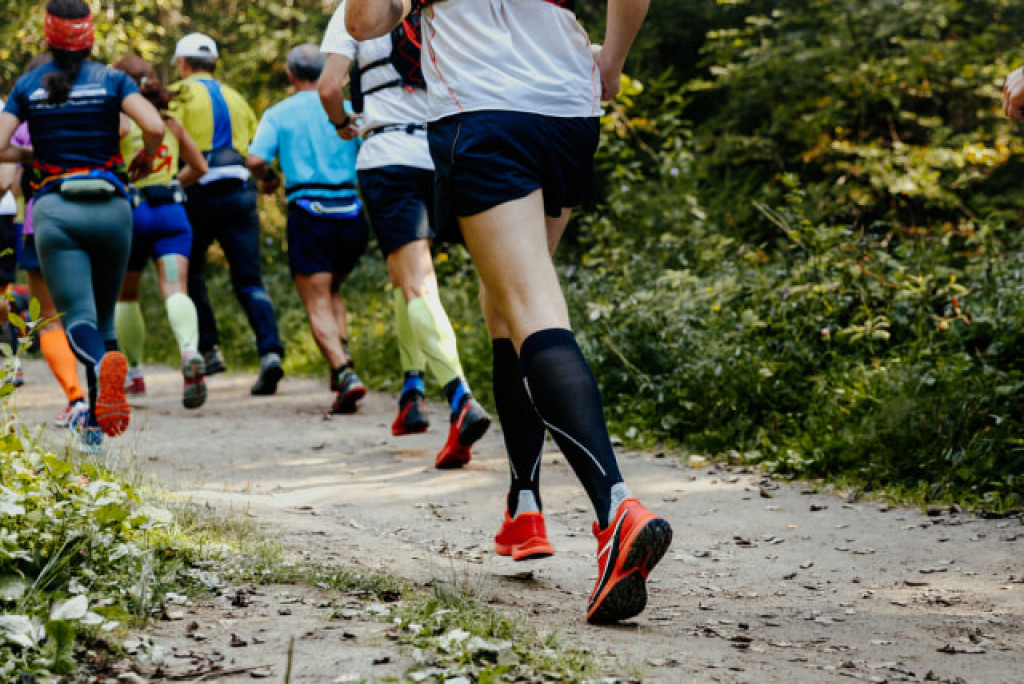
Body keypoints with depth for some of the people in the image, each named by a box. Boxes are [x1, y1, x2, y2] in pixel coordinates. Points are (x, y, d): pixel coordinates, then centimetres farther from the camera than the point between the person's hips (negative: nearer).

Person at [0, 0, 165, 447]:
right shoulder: (112, 81, 2)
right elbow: (155, 128, -13)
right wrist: (145, 159, 8)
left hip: (55, 209, -1)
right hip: (110, 206, 1)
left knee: (78, 318, -7)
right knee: (103, 314, 16)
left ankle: (102, 361, -42)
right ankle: (96, 419, 13)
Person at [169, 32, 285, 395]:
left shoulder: (181, 94, 4)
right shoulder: (235, 97, 20)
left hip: (200, 192, -3)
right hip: (241, 193, 4)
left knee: (191, 274, 15)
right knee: (249, 280, -1)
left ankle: (208, 349, 10)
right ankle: (270, 351, -20)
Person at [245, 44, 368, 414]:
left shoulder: (278, 114, 4)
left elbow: (255, 159, -8)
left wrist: (268, 178, 12)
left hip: (308, 213, -3)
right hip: (352, 213, 3)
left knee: (318, 306, -2)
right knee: (332, 290, 25)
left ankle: (345, 373, -23)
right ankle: (342, 353, 3)